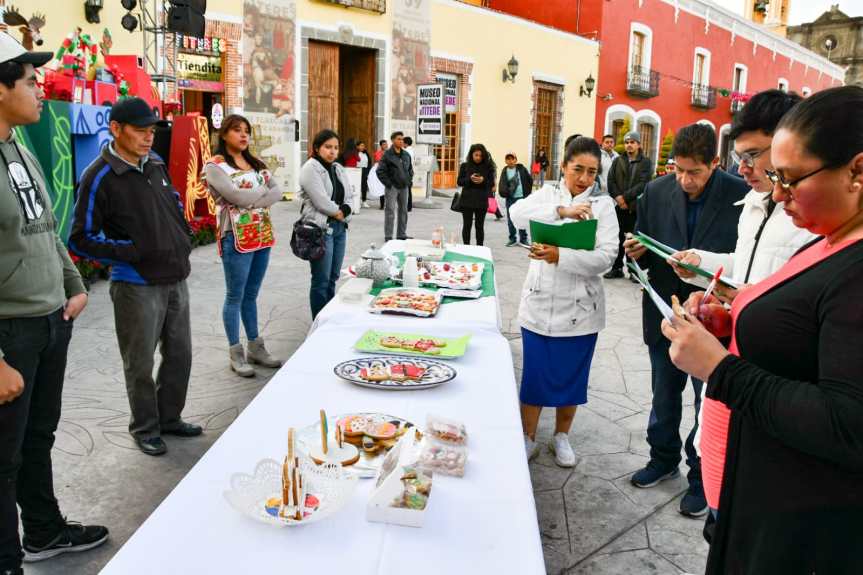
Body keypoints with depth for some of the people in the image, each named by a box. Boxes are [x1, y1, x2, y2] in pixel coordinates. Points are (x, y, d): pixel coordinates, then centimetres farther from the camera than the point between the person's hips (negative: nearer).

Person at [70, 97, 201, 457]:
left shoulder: (156, 164, 7)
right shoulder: (100, 177, -14)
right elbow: (81, 239, -11)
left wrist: (184, 238, 9)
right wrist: (131, 252, -18)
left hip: (176, 278, 7)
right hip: (136, 286, -7)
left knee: (179, 355, 15)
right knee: (141, 363, 6)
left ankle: (169, 417, 33)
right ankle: (145, 428, 25)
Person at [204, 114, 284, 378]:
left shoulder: (255, 163, 14)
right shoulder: (215, 165, -6)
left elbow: (277, 191, 1)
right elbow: (237, 196, -20)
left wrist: (255, 202, -16)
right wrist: (263, 188, -4)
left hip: (262, 235, 6)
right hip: (236, 237, -6)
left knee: (251, 295, 15)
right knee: (235, 297, 2)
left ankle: (256, 348, 23)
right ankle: (236, 354, 11)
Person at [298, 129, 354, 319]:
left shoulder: (338, 169, 14)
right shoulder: (310, 168, -10)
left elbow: (350, 195, 13)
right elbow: (321, 201, -19)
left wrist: (344, 211, -6)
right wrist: (337, 213, -5)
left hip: (340, 228, 8)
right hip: (320, 229, -8)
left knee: (333, 277, 14)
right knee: (321, 280, -2)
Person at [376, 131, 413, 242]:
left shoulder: (406, 155, 11)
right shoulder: (387, 154, -6)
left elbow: (410, 169, 24)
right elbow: (380, 171, -9)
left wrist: (409, 181, 11)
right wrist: (388, 183, -12)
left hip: (404, 187, 6)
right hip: (392, 187, -6)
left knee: (403, 211, 11)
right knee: (390, 212, -6)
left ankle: (402, 234, 21)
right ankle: (388, 236, 0)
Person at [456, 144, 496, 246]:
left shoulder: (488, 166, 2)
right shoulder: (465, 165, 3)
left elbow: (492, 183, 4)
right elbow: (459, 182, 3)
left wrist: (483, 180, -16)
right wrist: (469, 179, -14)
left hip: (481, 201, 0)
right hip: (467, 200, 0)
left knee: (480, 226, 5)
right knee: (467, 225, 3)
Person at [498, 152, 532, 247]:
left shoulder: (521, 168, -1)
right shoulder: (505, 171, 2)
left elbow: (530, 180, 4)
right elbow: (502, 185, -5)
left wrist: (528, 191, 3)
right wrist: (504, 192, -22)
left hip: (522, 197, -1)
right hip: (510, 199, 1)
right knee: (510, 220, 6)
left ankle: (523, 239, 14)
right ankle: (513, 239, 18)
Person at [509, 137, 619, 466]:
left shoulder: (603, 204, -2)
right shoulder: (547, 193, 3)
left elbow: (605, 257, -14)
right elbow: (517, 214, -17)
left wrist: (560, 255, -28)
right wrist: (562, 211, -29)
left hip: (579, 309, 0)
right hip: (539, 305, 1)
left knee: (571, 376, 13)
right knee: (533, 374, 8)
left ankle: (561, 436, 34)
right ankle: (528, 438, 26)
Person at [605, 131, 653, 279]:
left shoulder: (646, 162, 2)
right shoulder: (618, 161, 12)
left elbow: (643, 184, -9)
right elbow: (611, 181, 3)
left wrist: (625, 197, -16)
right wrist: (618, 197, -12)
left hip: (637, 207, -3)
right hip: (619, 206, 3)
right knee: (618, 238, 7)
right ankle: (617, 268, 15)